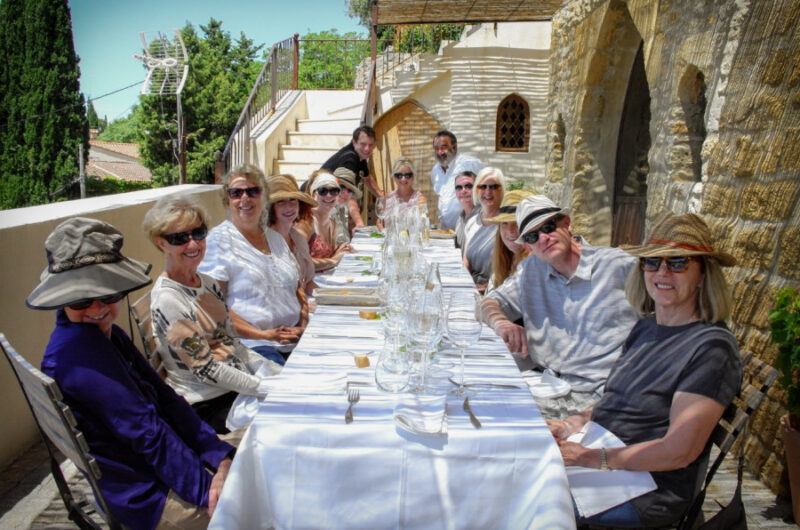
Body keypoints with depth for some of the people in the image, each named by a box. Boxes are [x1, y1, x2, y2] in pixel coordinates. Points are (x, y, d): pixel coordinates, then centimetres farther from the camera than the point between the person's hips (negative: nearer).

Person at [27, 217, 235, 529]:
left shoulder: (110, 337, 4)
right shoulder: (76, 349, -25)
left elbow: (165, 398, -2)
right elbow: (147, 433, -26)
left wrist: (219, 455, -11)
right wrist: (207, 489, -22)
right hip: (146, 495, -9)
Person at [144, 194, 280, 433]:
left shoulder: (209, 284, 7)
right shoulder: (166, 299, -19)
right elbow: (206, 370, -19)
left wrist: (280, 374, 1)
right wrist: (266, 387, -18)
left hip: (236, 389, 8)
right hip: (208, 405, -8)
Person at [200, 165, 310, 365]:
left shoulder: (275, 237, 20)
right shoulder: (219, 240, -1)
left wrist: (304, 323, 7)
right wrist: (261, 335, -15)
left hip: (296, 340, 7)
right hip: (252, 345, -6)